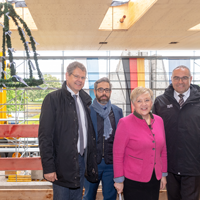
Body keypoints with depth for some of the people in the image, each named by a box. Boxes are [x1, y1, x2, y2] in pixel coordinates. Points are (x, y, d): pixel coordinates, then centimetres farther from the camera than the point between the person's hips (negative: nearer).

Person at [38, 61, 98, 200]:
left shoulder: (85, 100, 11)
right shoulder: (53, 99, -9)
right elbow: (45, 136, -12)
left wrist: (90, 161, 7)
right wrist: (48, 167, -15)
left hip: (82, 161, 6)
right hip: (63, 163, -6)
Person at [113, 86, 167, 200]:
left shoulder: (159, 120, 4)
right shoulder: (125, 123, -11)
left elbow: (163, 150, 11)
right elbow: (117, 154, -9)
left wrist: (164, 174, 13)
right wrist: (119, 180, -6)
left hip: (155, 180, 5)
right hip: (133, 182, -4)